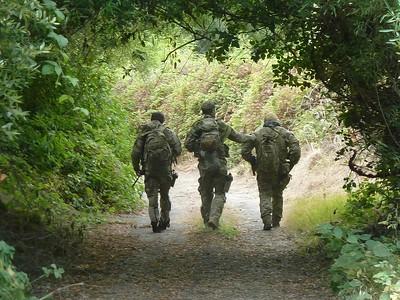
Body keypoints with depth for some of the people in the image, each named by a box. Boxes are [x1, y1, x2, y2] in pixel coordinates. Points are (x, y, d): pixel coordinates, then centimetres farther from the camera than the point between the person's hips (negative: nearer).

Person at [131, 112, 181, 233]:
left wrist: (136, 168, 12)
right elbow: (178, 149, -5)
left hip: (149, 170, 0)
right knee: (164, 195, 16)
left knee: (152, 197, 1)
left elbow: (135, 153, 1)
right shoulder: (167, 132, 4)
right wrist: (171, 157, 14)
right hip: (165, 168, 0)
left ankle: (155, 222, -13)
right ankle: (164, 221, 25)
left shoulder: (143, 133, 7)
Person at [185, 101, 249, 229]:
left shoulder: (197, 126, 2)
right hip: (219, 163, -1)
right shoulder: (222, 125, 4)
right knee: (219, 194, 4)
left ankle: (207, 219, 20)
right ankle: (214, 219, -13)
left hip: (204, 164, 1)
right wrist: (250, 137, 37)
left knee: (206, 193, 15)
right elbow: (237, 137, 17)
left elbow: (187, 144, -5)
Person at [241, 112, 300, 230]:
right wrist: (290, 164, 0)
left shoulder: (257, 134, 3)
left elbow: (245, 152, -2)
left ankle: (267, 220, -15)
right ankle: (276, 221, 24)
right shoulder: (285, 133, 2)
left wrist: (254, 163, 12)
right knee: (277, 195, 18)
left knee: (265, 195, 6)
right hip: (280, 171, 1)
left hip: (263, 171, -1)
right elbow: (296, 150, -11)